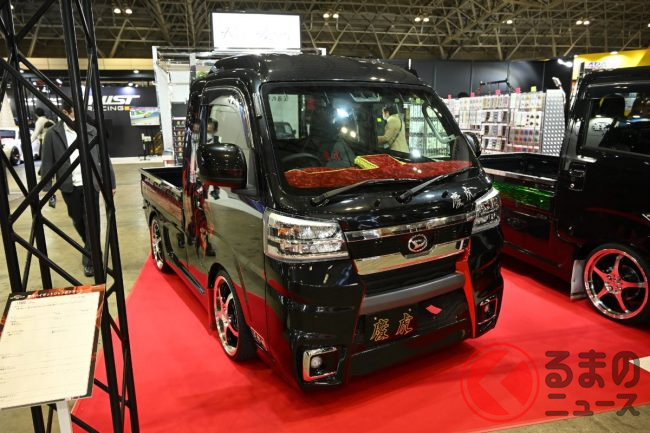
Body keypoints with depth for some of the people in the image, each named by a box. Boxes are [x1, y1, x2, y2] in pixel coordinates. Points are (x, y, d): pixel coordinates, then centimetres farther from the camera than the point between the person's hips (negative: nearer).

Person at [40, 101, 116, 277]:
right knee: (78, 222, 15)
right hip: (69, 187, 1)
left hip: (90, 184, -1)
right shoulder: (53, 134, -2)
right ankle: (91, 248, 40)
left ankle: (89, 260, 7)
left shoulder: (91, 131, 1)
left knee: (91, 223, -1)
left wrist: (111, 182, 4)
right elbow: (47, 163, -1)